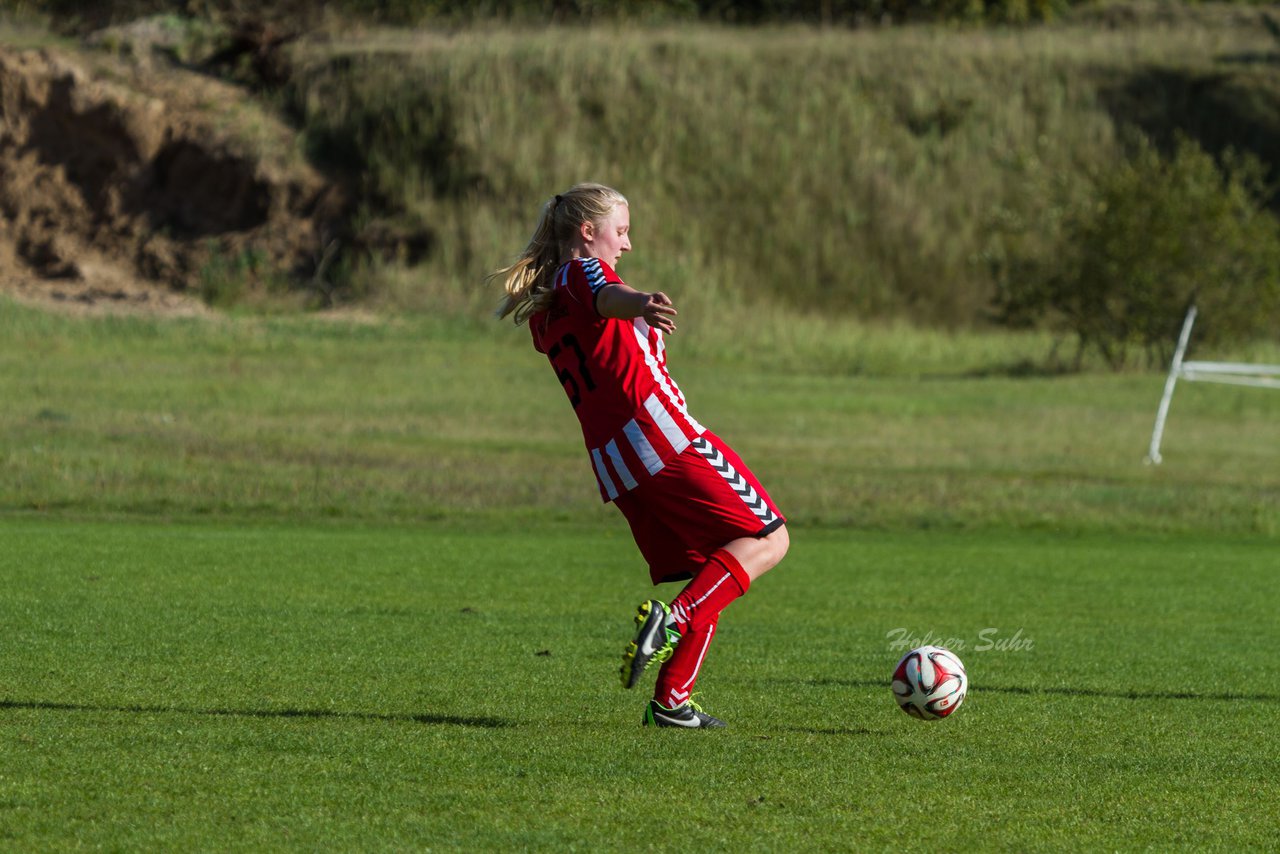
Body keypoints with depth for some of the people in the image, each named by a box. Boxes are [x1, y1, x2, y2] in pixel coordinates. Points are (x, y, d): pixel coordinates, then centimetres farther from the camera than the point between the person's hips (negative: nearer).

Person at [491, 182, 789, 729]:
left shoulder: (542, 310, 21)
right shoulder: (584, 270, -2)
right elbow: (603, 296, -26)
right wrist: (640, 304, -48)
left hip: (613, 463, 8)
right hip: (659, 432, -8)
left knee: (710, 574, 12)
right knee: (767, 539, -4)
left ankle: (671, 702, 1)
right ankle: (673, 619, -22)